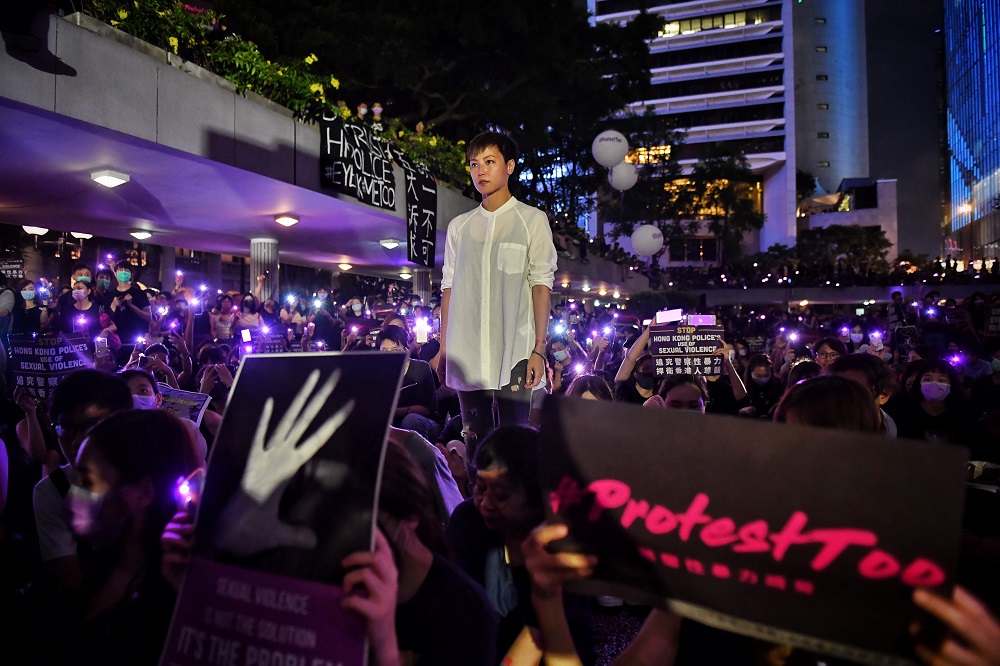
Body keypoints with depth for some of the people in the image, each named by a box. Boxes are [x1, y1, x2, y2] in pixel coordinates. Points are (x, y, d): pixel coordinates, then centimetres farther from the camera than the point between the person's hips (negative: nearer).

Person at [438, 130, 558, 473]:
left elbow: (541, 285, -1)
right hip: (466, 355, 4)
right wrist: (444, 349, 8)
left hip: (514, 354, -3)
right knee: (475, 442, 8)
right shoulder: (459, 226, 15)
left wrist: (539, 349, -9)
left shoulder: (532, 220, 5)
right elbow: (449, 288, 14)